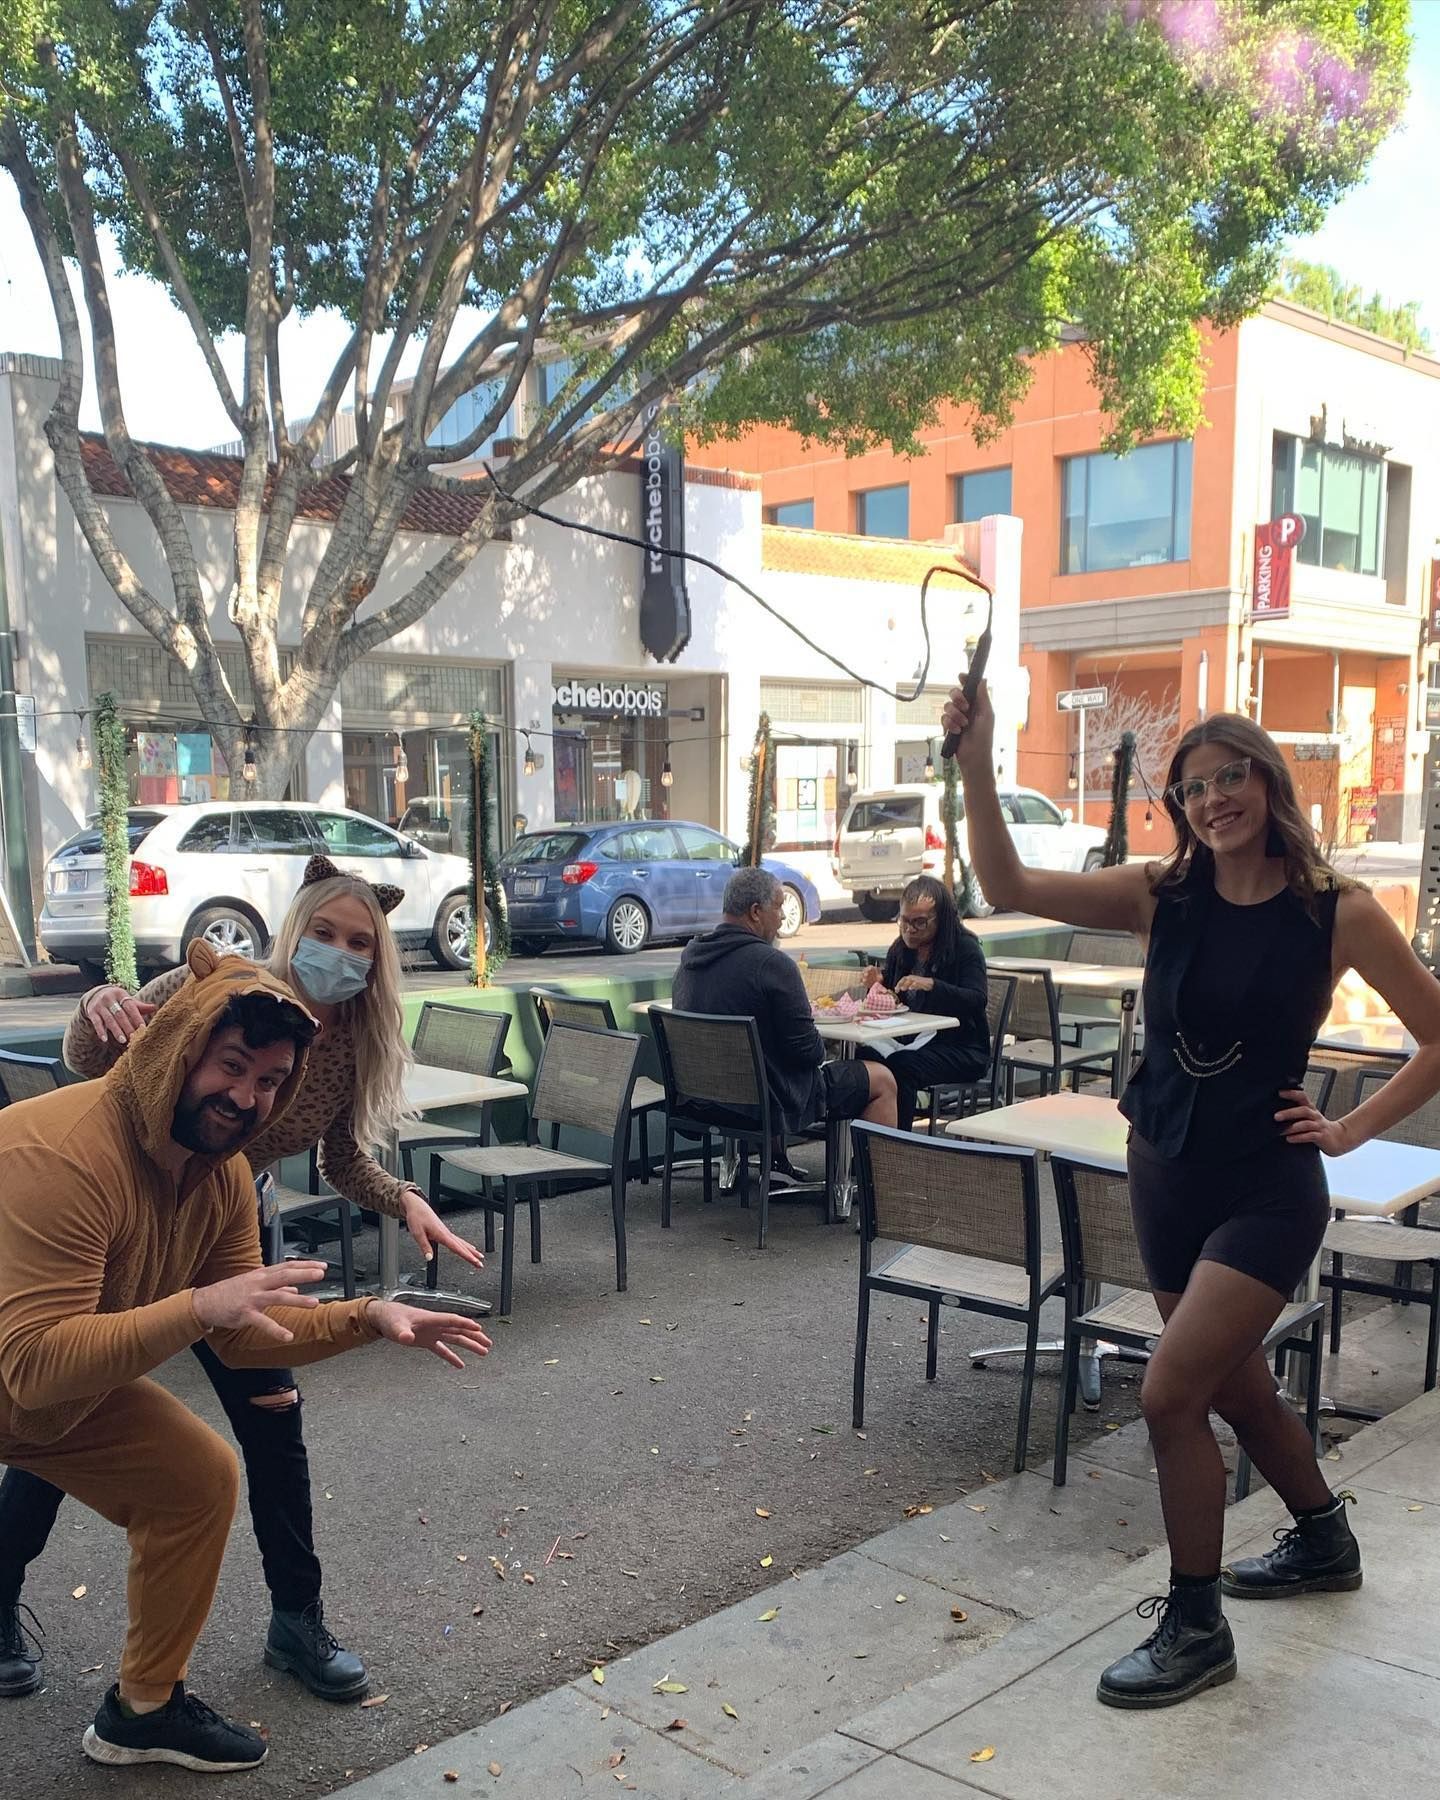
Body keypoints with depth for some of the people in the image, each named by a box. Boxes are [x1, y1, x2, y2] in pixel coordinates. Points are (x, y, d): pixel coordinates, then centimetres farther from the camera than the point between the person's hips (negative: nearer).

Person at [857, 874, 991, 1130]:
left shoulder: (966, 948, -5)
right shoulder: (899, 949, 12)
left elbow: (978, 1000, -18)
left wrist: (931, 985, -31)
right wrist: (876, 985, -6)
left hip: (961, 1049, -5)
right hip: (911, 1042, 5)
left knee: (900, 1066, -33)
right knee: (863, 1057, -25)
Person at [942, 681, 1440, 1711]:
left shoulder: (1337, 911, -11)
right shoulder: (1162, 896, -3)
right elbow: (1009, 887, -13)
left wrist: (1355, 1127, -7)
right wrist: (978, 764, -24)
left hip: (1267, 1191, -5)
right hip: (1166, 1177, 5)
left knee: (1172, 1393, -12)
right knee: (1236, 1388, 20)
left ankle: (1196, 1627, 9)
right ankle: (1326, 1543, 47)